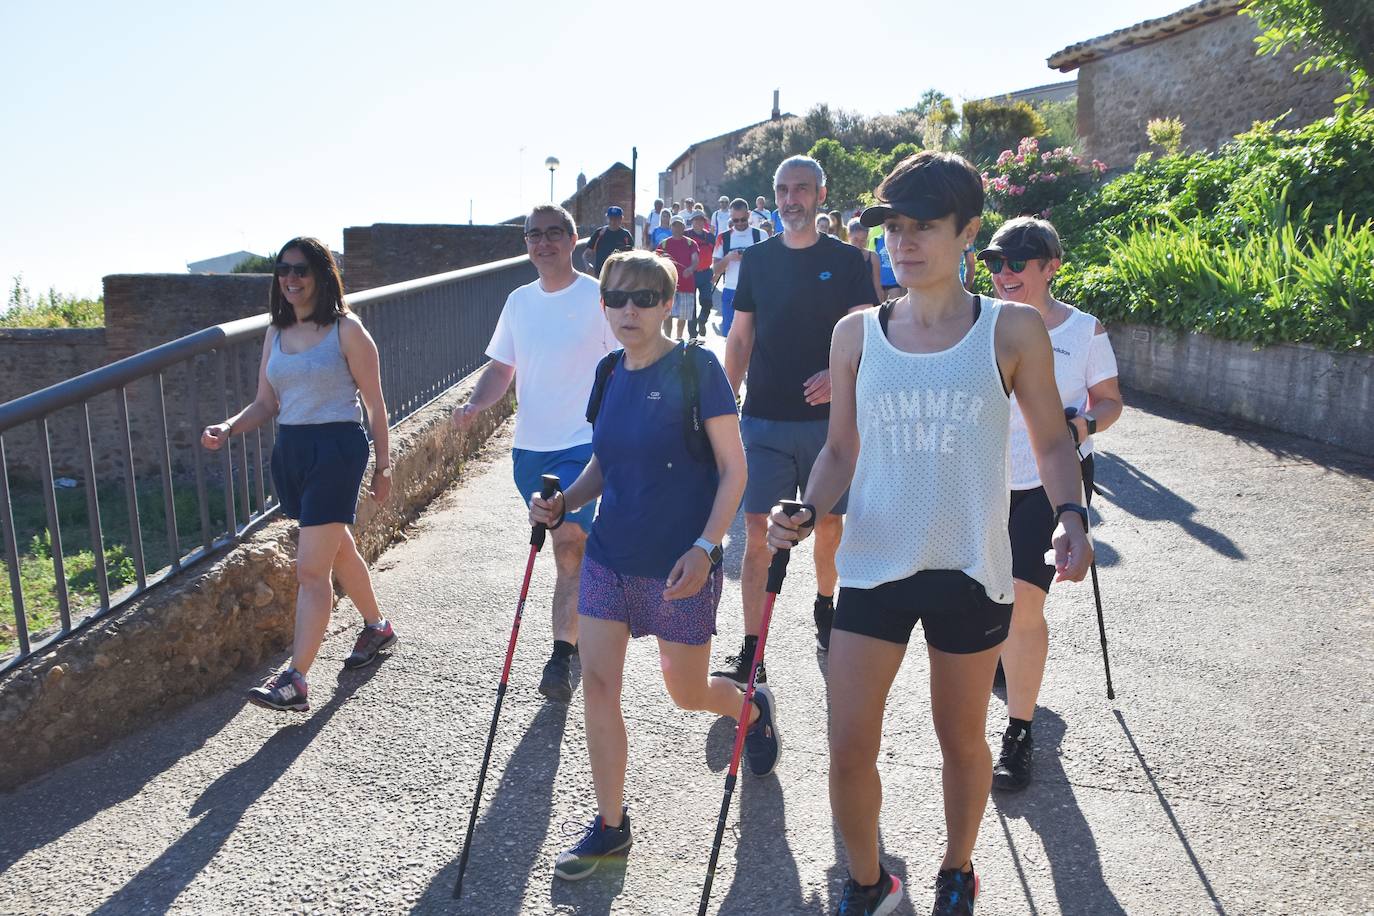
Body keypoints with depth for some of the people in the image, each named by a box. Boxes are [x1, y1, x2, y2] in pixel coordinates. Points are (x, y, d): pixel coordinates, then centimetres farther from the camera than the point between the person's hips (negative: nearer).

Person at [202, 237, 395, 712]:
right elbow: (265, 405, 12)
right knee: (338, 549, 20)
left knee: (311, 567, -10)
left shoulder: (346, 330, -7)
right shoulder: (276, 334, 11)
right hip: (290, 451, 7)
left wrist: (383, 465, -4)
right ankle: (377, 628, 41)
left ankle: (295, 681, -8)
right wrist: (228, 428, -7)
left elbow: (374, 402, -5)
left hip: (337, 449, -7)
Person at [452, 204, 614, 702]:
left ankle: (561, 653, -5)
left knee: (567, 542, -13)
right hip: (530, 444, 6)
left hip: (582, 442, -6)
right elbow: (502, 368, 15)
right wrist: (473, 404, -3)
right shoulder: (519, 301, 10)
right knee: (566, 545, 17)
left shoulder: (598, 297, -7)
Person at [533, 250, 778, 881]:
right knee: (597, 686, 3)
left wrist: (705, 548, -20)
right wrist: (563, 502, -3)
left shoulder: (696, 368, -11)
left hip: (678, 565, -5)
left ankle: (753, 709, 45)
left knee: (686, 692, 10)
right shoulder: (609, 373, 5)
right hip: (609, 555, 5)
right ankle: (610, 826, 20)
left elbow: (733, 469, -11)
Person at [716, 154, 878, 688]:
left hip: (828, 417, 0)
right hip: (764, 419, 1)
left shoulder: (845, 261, 2)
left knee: (828, 524, 12)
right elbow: (740, 338, 11)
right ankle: (751, 651, 1)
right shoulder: (757, 260, 7)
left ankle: (825, 609, 39)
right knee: (757, 531, -4)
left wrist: (838, 373, -22)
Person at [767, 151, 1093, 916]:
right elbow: (841, 451, 7)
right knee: (850, 747, 3)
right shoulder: (856, 334, 0)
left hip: (970, 572, -1)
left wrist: (1072, 515, -15)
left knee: (962, 740, 17)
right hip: (873, 567, 2)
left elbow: (1052, 441, 2)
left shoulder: (1013, 330, -5)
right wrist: (808, 513, -11)